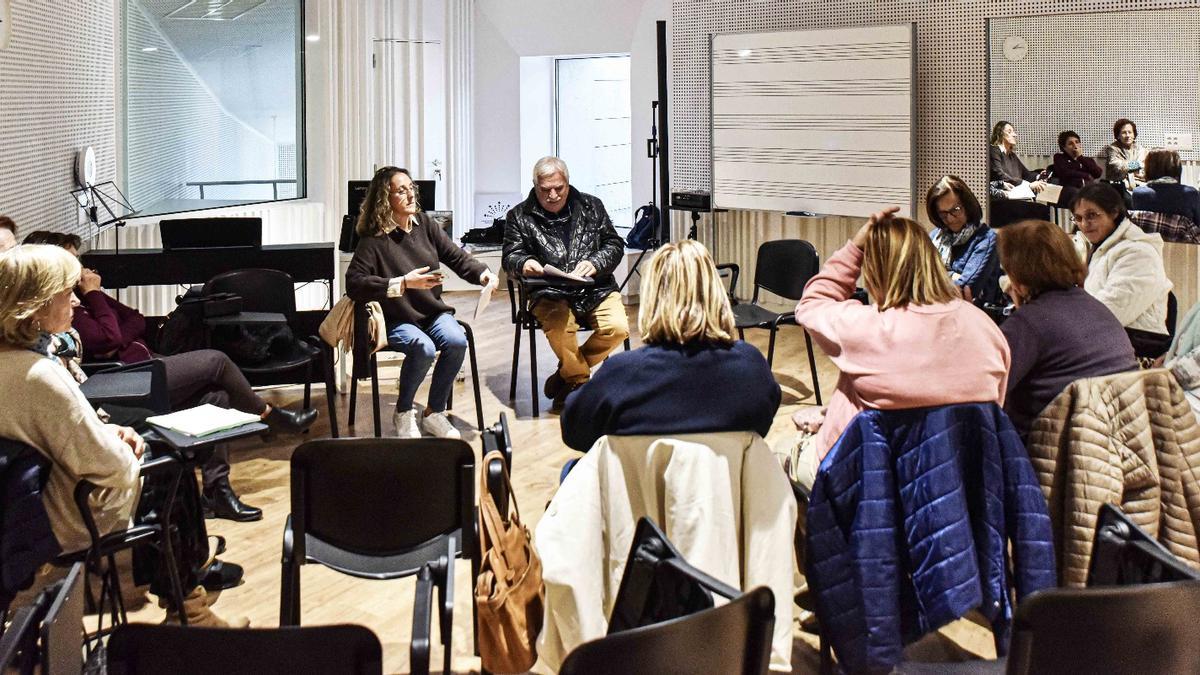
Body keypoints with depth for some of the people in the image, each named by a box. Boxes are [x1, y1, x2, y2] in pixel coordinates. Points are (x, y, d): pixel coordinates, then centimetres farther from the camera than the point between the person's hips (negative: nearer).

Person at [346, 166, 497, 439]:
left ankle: (434, 413, -5)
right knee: (424, 348, -33)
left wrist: (482, 274, -14)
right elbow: (354, 283, -20)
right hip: (396, 319, -5)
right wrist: (404, 283, -26)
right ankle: (403, 412, -5)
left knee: (457, 341, -25)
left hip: (433, 312, 5)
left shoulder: (424, 224, 4)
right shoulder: (374, 239, -12)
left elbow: (456, 256, 7)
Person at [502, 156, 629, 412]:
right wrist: (524, 264, -23)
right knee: (560, 328, -35)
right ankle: (580, 382, -4)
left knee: (618, 328, -25)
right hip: (551, 294, -2)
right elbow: (510, 256, 2)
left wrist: (595, 263, -10)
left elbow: (615, 244, 11)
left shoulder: (591, 206, 13)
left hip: (596, 289, 2)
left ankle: (566, 374, 0)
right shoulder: (520, 216, 8)